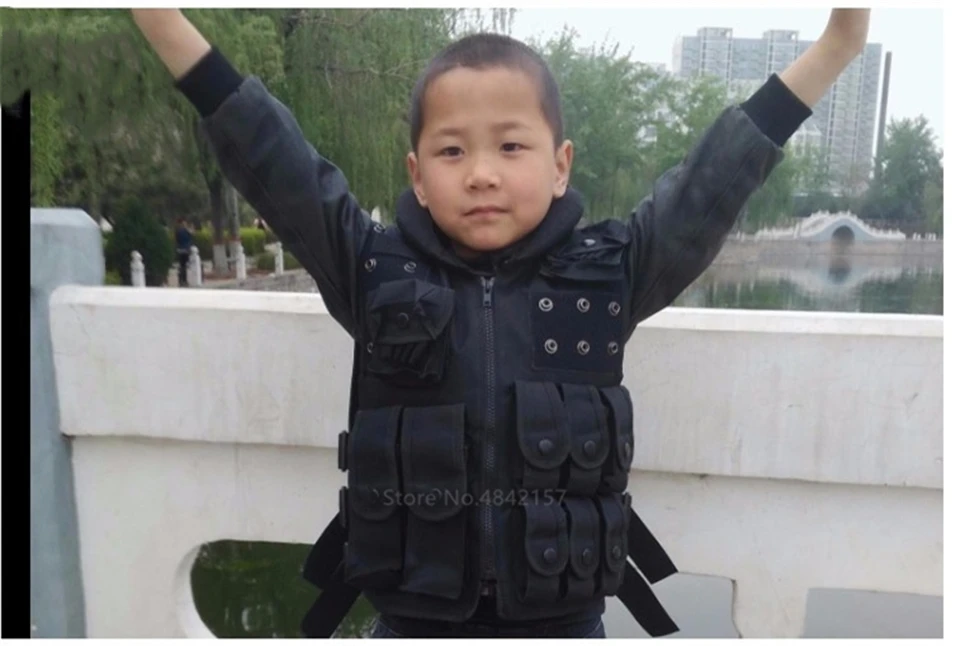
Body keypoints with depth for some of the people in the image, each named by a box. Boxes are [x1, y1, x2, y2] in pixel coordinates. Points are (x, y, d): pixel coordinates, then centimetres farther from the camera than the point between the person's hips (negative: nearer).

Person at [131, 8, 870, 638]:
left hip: (565, 615, 1)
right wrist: (166, 23, -17)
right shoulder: (377, 276, -9)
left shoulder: (607, 274, -7)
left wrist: (835, 46, -9)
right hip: (414, 615, 0)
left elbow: (713, 182, -8)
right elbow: (275, 166, -13)